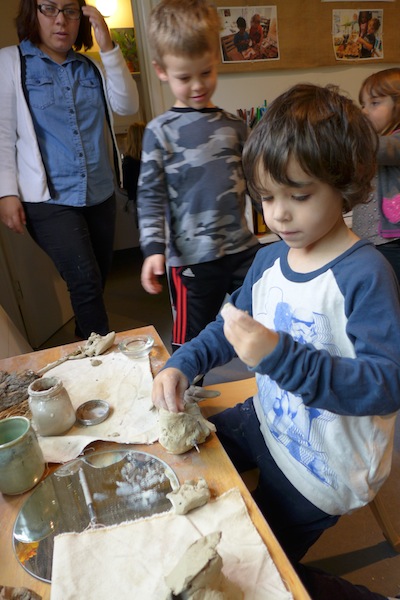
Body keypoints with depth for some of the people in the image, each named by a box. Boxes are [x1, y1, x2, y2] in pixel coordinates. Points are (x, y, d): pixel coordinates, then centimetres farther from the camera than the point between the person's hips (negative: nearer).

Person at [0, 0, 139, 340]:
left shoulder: (91, 67, 14)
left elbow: (127, 106, -1)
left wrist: (107, 47, -9)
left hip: (100, 194, 5)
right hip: (49, 198, -4)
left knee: (96, 282, 12)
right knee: (86, 281, -15)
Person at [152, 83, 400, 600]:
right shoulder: (268, 260, -4)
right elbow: (228, 327, 8)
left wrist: (280, 356, -41)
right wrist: (182, 364, -10)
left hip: (320, 468, -7)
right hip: (268, 422, 7)